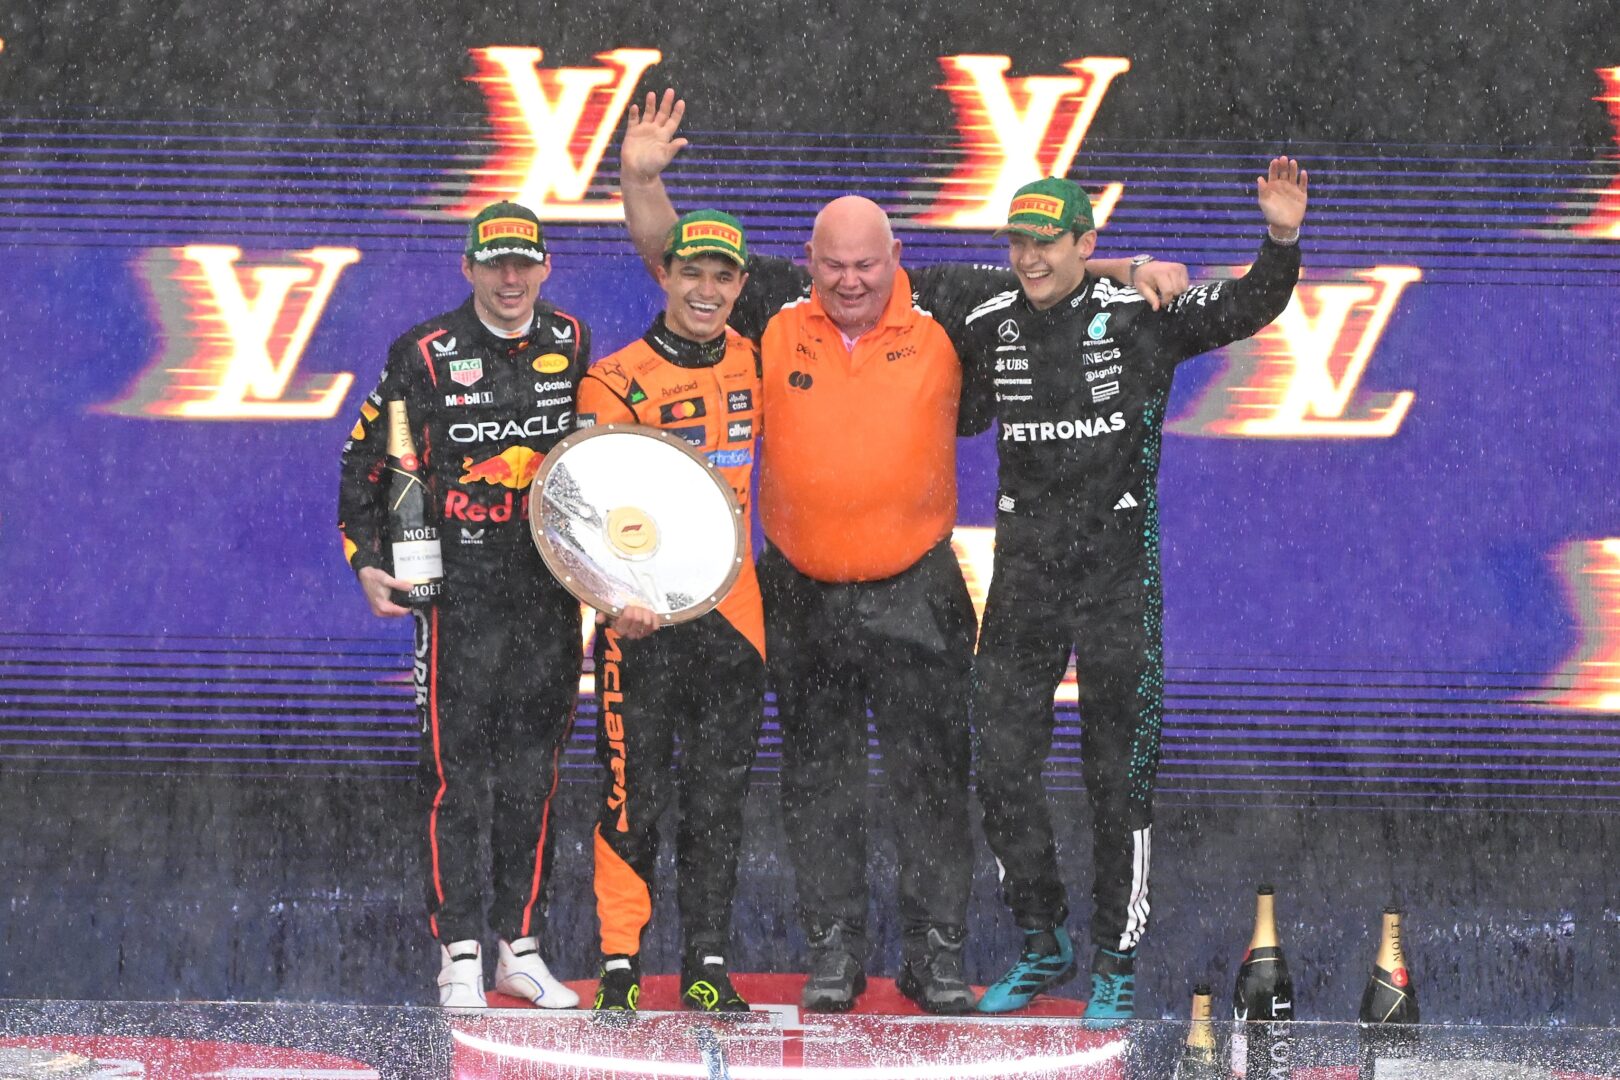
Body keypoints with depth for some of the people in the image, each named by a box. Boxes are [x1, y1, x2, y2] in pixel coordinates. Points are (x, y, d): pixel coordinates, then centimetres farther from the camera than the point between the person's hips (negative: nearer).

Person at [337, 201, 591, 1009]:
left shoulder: (572, 345, 8)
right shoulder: (426, 355, -4)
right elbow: (367, 459, 2)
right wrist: (367, 562, -5)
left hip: (552, 589, 4)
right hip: (461, 586, -4)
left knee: (533, 769, 8)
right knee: (459, 767, -5)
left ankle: (521, 948, 15)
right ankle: (459, 955, -1)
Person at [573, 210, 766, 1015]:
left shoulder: (756, 364, 9)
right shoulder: (619, 380, -5)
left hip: (733, 611, 4)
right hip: (643, 617, -4)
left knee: (720, 798, 7)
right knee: (635, 795, -3)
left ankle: (708, 965, 14)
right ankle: (618, 967, 4)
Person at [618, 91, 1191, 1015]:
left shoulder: (942, 310, -3)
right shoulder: (776, 311, -1)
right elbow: (672, 257, 4)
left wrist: (1131, 273, -8)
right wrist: (642, 178, -10)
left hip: (916, 593, -1)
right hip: (804, 597, 1)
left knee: (933, 775, 1)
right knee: (820, 783, 8)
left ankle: (937, 953, 8)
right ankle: (835, 954, 17)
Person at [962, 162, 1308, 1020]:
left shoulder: (1140, 319, -6)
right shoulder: (987, 330, 5)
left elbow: (1244, 310, -13)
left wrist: (1281, 240, -31)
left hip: (1119, 569, -4)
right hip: (1024, 568, 4)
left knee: (1117, 773, 1)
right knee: (1003, 764, 4)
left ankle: (1115, 963, 11)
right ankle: (1042, 947, 20)